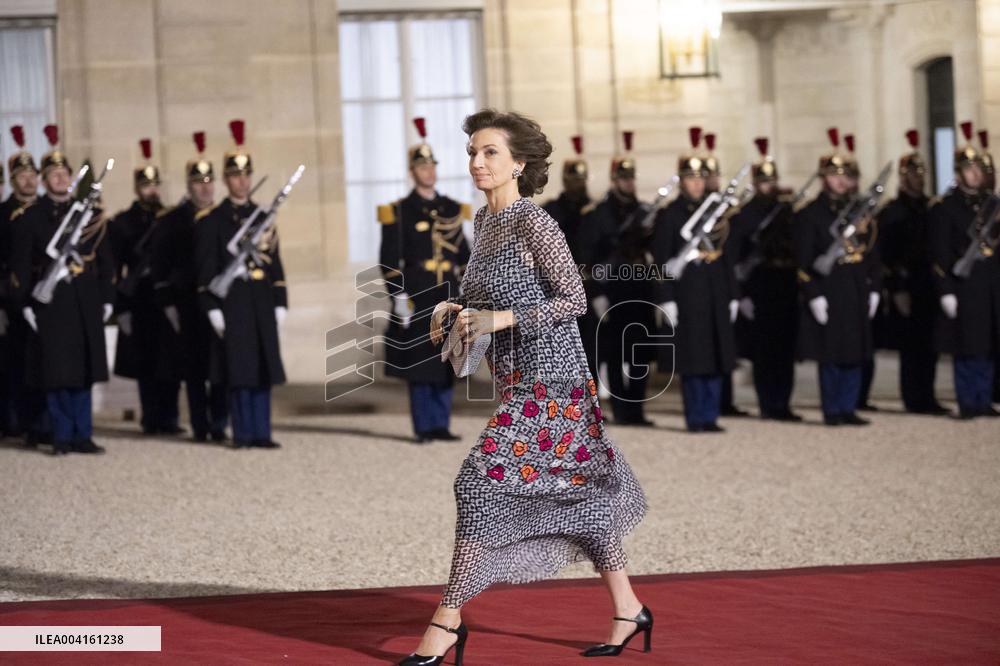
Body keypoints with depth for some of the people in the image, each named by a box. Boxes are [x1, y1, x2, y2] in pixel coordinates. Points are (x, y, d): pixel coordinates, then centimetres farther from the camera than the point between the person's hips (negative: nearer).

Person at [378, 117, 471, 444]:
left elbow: (463, 254, 16)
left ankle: (441, 425, 12)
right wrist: (399, 296, -12)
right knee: (419, 364, -1)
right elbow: (389, 259, -5)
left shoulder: (451, 209, 13)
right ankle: (424, 427, 5)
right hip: (417, 298, -4)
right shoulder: (399, 212, -1)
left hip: (448, 297, 4)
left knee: (447, 364, 5)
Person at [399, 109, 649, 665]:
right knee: (579, 488, 14)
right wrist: (456, 308, 3)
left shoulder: (534, 224, -16)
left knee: (484, 483, -11)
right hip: (519, 376, 9)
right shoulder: (485, 220, 10)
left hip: (548, 378, -9)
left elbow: (574, 299, -17)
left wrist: (500, 319, -22)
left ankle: (448, 620, -4)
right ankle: (629, 609, 24)